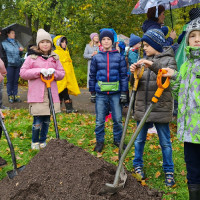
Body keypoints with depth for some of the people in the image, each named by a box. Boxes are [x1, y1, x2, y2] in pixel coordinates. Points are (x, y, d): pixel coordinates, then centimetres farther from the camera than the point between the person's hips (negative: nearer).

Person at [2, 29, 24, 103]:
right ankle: (10, 95, 7)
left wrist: (21, 51, -1)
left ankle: (15, 95, 13)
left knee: (16, 81, 7)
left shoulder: (17, 43, 15)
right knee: (10, 81, 0)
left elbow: (20, 54, 20)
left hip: (18, 64, 4)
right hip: (10, 65, -4)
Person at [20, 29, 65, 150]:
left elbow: (62, 73, 13)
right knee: (38, 121, -4)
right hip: (37, 94, -3)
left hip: (51, 93, 4)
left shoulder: (55, 57, 12)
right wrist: (40, 71, -13)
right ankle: (34, 142, 18)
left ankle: (43, 141, 26)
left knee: (47, 120, 9)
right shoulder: (32, 57, 1)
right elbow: (23, 73, -3)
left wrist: (53, 72, -9)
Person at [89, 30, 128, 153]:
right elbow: (92, 76, 11)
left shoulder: (119, 57, 3)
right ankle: (100, 141, 22)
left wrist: (124, 93, 0)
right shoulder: (96, 58, 5)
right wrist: (92, 93, 8)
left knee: (118, 119, 6)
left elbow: (124, 75, 4)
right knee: (100, 120, 6)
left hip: (115, 93, 0)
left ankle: (118, 140, 25)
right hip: (101, 94, 1)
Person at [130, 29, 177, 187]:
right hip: (142, 107, 4)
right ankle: (138, 165, 33)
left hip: (161, 108, -4)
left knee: (165, 142, 7)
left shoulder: (168, 59, -5)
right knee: (140, 139, 15)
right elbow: (136, 84, 8)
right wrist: (134, 74, -14)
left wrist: (153, 65, -33)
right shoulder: (144, 61, 9)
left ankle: (169, 171, 21)